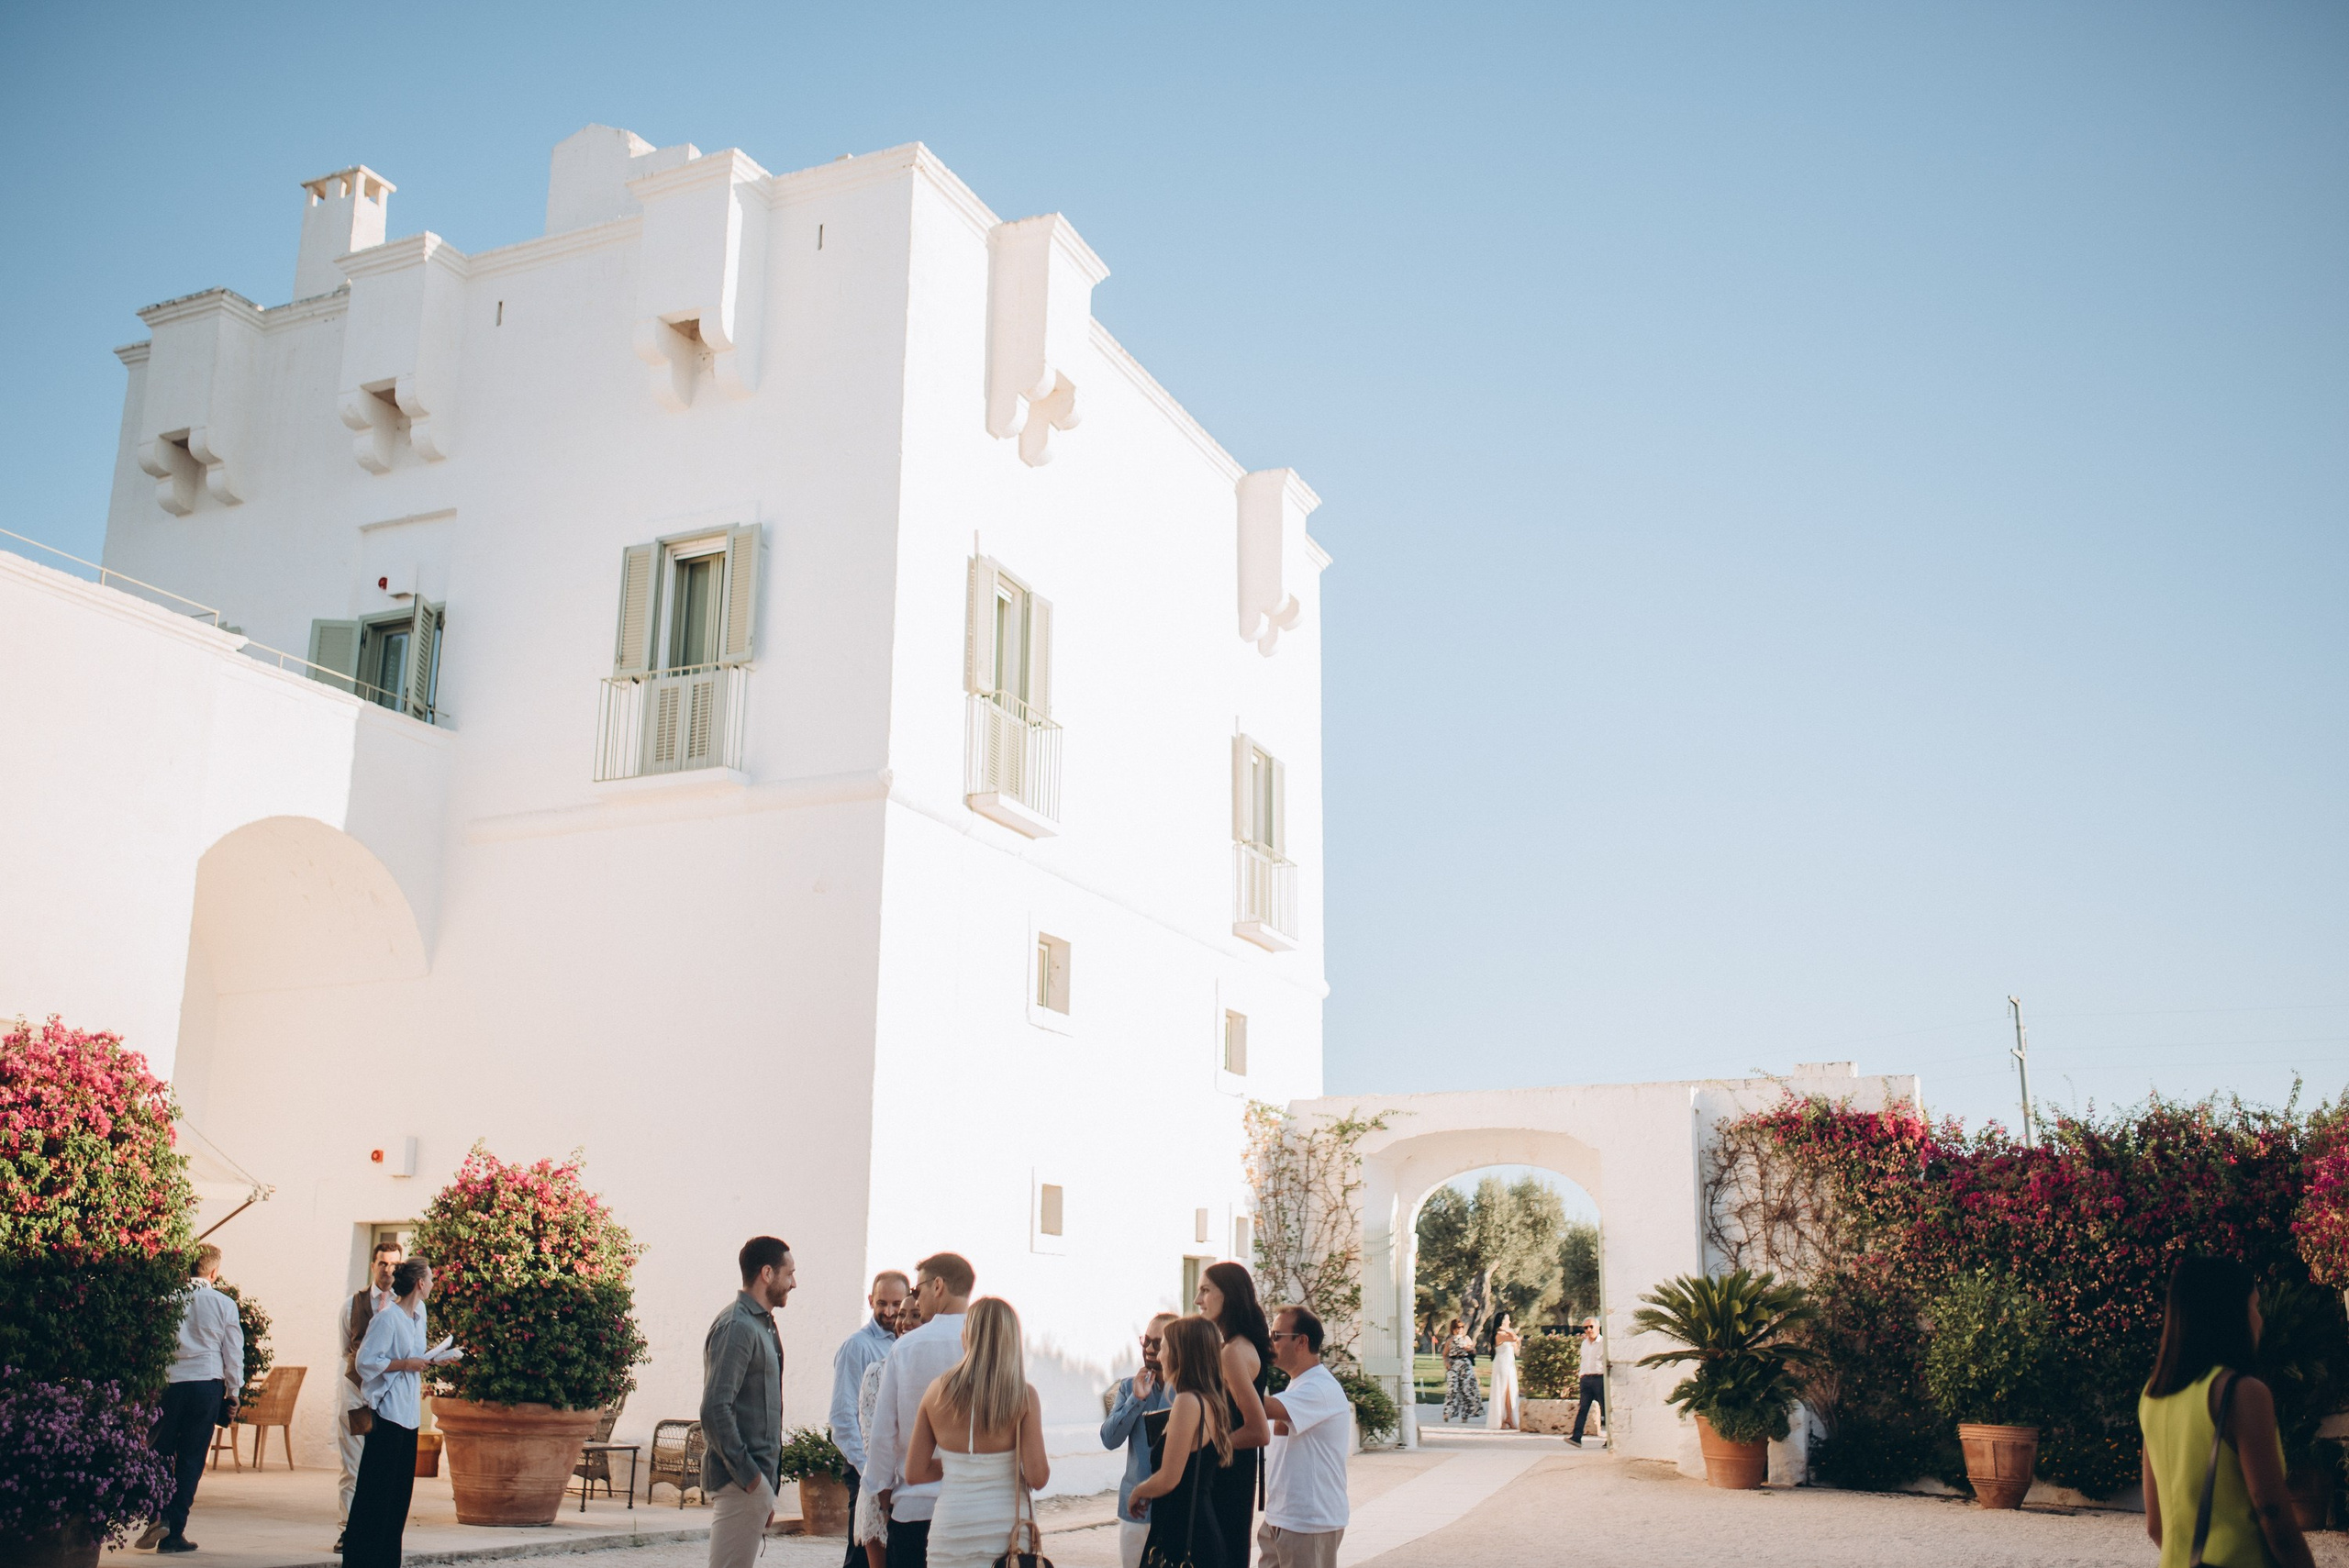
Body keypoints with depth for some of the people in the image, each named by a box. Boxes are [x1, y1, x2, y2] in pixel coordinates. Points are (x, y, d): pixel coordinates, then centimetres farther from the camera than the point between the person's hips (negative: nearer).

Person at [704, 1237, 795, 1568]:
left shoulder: (761, 1324, 17)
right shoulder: (736, 1326, -14)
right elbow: (715, 1409, -22)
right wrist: (748, 1475, -20)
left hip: (757, 1477, 10)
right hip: (741, 1482, -10)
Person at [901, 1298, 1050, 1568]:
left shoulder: (937, 1391, -1)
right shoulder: (1023, 1395, -8)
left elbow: (914, 1473, 3)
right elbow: (1037, 1477, -10)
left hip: (949, 1534, 2)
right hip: (1005, 1532, -2)